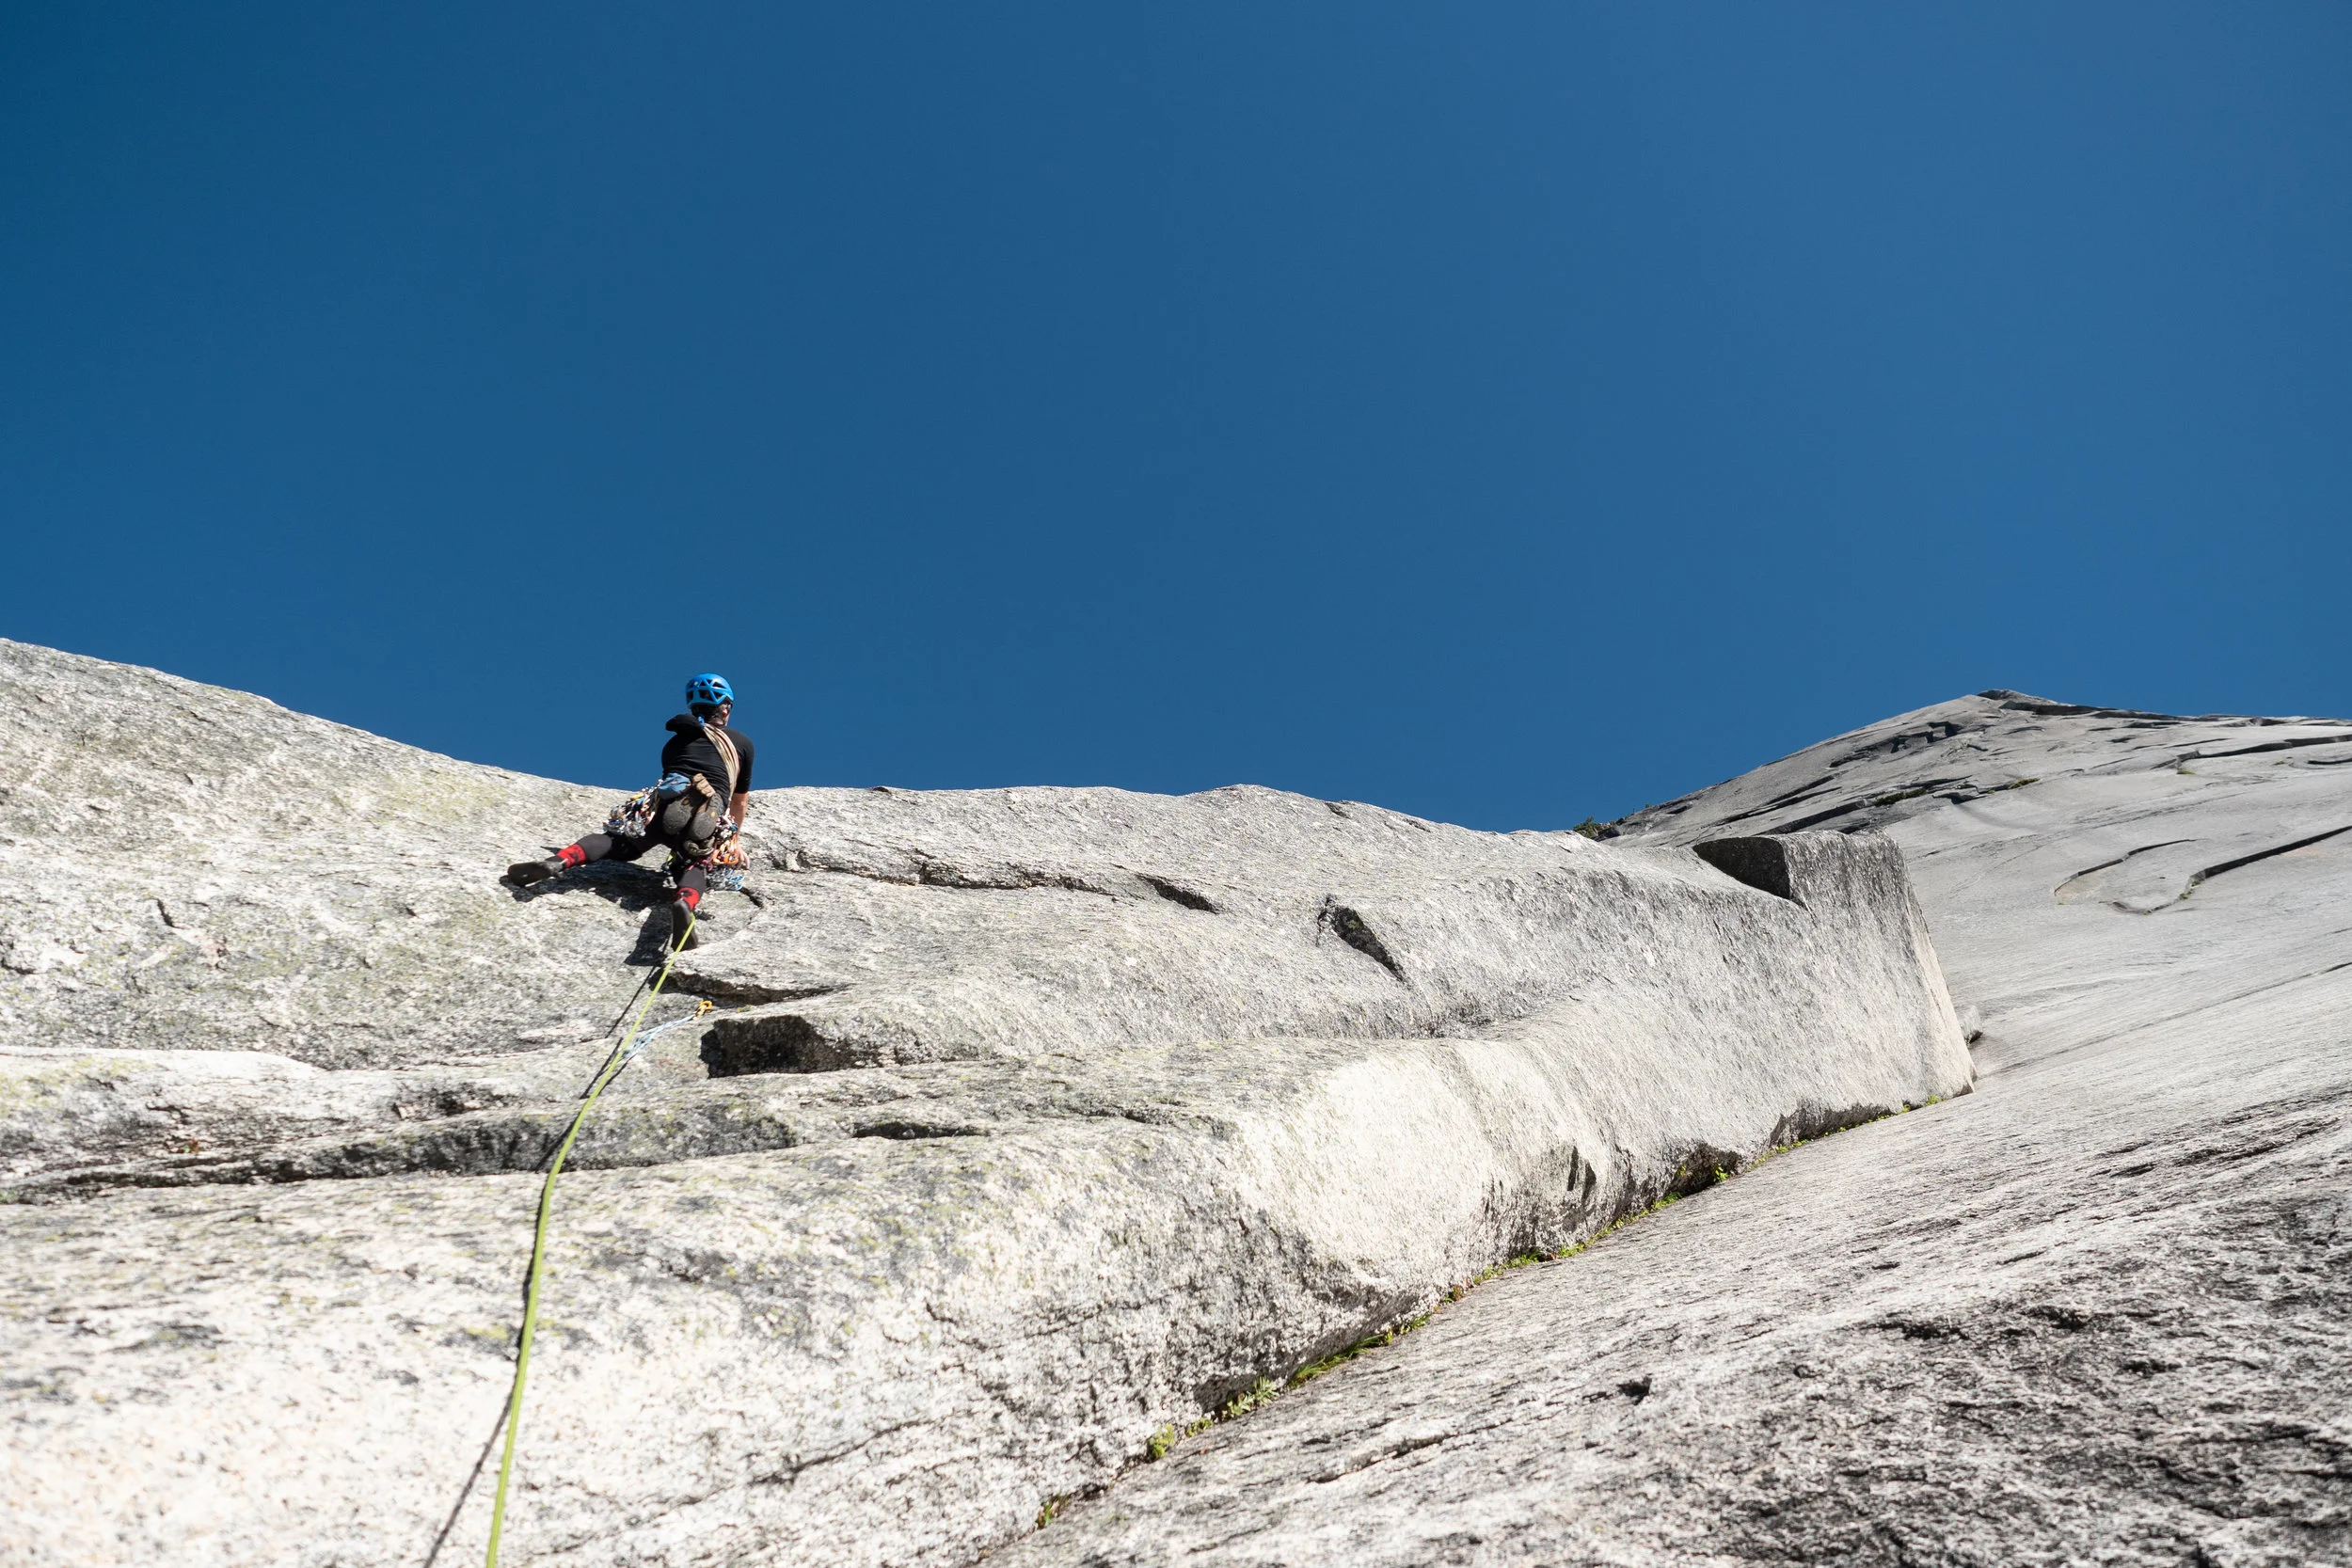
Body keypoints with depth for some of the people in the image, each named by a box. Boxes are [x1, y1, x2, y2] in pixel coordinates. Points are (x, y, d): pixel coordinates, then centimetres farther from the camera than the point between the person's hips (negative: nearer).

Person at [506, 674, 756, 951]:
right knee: (696, 865, 1)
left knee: (615, 843, 11)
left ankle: (557, 862, -18)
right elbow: (740, 802, 36)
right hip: (708, 817, -2)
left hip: (665, 802, 2)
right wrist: (735, 838, 51)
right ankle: (685, 903, -36)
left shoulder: (675, 741, 33)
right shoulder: (743, 742, 28)